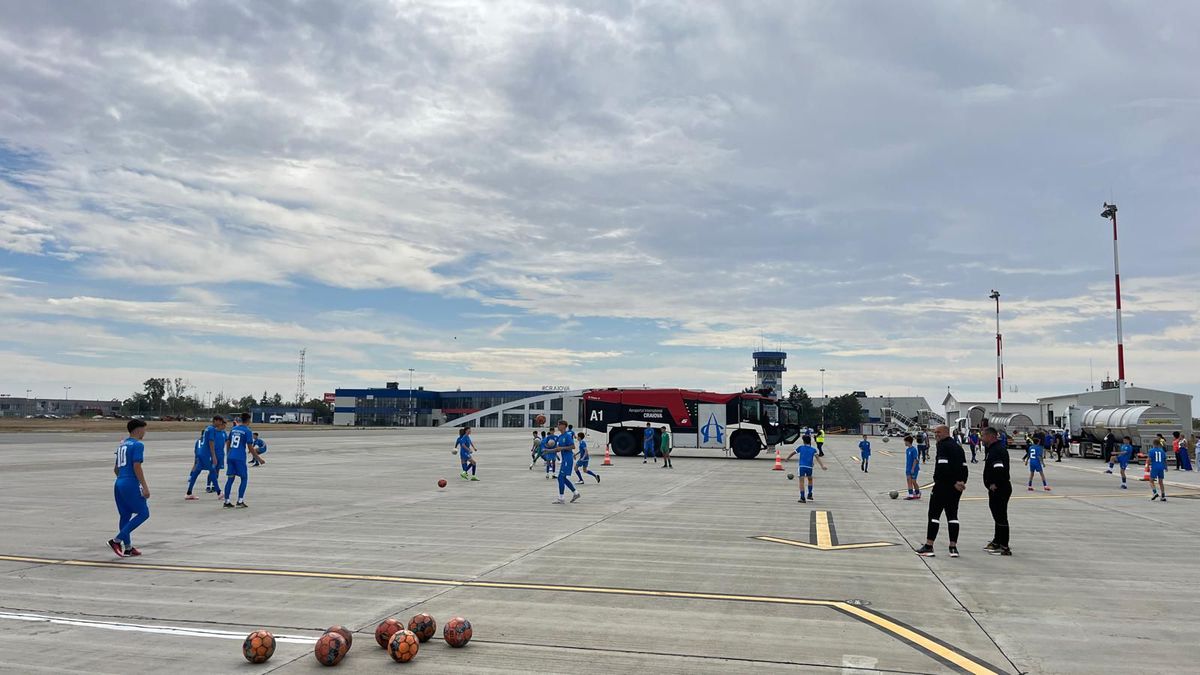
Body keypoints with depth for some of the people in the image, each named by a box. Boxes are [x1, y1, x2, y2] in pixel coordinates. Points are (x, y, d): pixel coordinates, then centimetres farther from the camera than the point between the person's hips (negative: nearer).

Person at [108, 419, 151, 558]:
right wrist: (145, 487, -16)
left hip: (118, 483, 9)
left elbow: (116, 469, 22)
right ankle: (116, 540, -8)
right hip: (131, 485, -9)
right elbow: (137, 467, -17)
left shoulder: (122, 444, 17)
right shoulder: (138, 445, -10)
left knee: (125, 515, 12)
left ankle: (128, 548, 16)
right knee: (143, 513, -2)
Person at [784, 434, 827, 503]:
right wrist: (822, 466, -12)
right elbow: (817, 457, -3)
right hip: (809, 467, 2)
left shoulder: (800, 447, 10)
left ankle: (802, 498, -10)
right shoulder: (813, 449, 11)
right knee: (810, 480, 26)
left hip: (801, 466, -2)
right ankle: (809, 496, 28)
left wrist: (787, 458, 32)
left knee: (801, 482, -3)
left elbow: (792, 453, 15)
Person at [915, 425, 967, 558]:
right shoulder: (958, 447, 16)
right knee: (952, 515, 10)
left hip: (942, 486, -8)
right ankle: (953, 548, 8)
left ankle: (929, 547, -1)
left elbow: (943, 467, -22)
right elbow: (964, 467, 12)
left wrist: (954, 482, -16)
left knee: (934, 515, -1)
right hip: (956, 489, 8)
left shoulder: (943, 445, -11)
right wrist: (962, 482, 1)